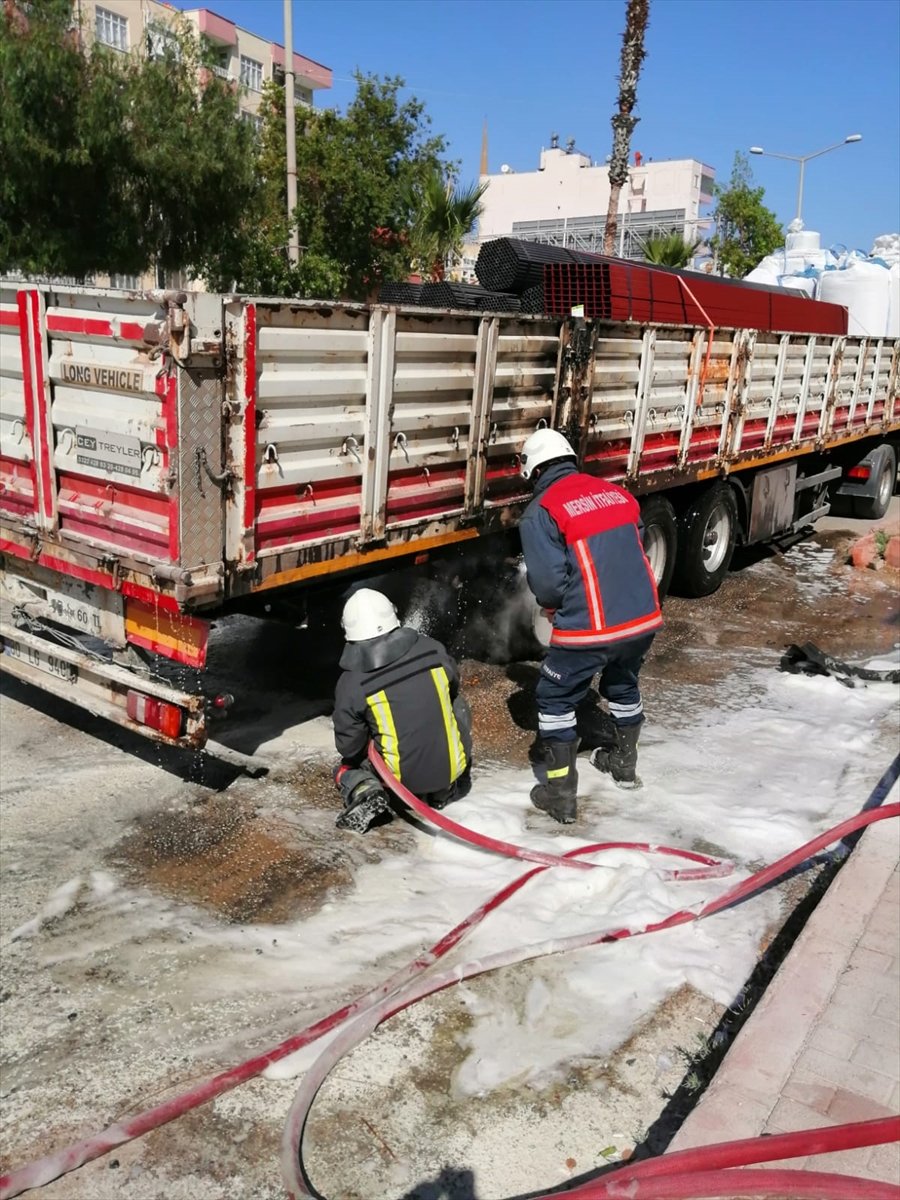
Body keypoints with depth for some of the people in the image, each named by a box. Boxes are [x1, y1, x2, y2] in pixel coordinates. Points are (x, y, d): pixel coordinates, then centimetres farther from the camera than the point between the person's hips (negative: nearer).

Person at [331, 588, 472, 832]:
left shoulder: (352, 683, -14)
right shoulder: (432, 650, -8)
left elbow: (348, 747, -6)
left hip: (402, 779, -1)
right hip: (452, 767, 2)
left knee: (347, 767, 27)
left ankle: (364, 790, -6)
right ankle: (446, 790, 22)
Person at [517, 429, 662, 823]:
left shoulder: (541, 511, -9)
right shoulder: (617, 493, 10)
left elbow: (547, 581, -14)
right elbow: (637, 550, 16)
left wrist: (551, 605, 8)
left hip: (589, 627, -6)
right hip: (644, 617, 6)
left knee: (556, 699, 12)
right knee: (623, 686, 30)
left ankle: (561, 793, 13)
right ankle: (625, 763, 48)